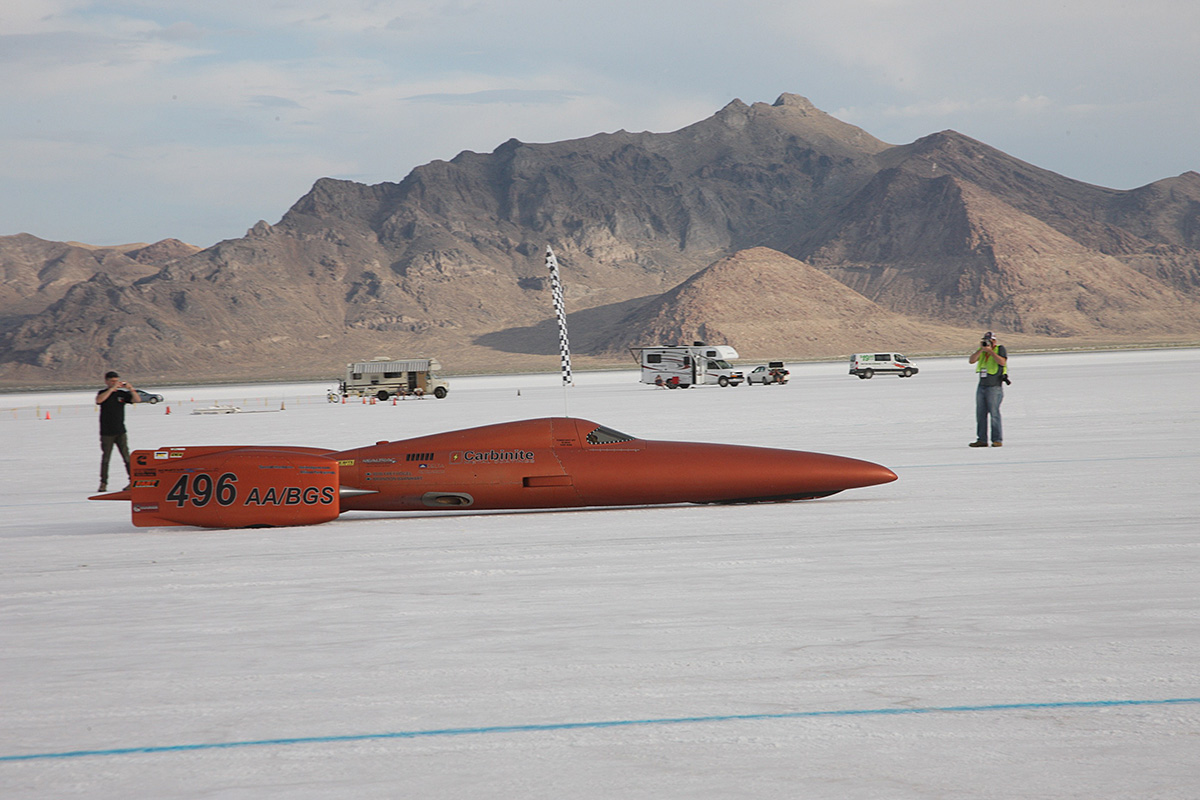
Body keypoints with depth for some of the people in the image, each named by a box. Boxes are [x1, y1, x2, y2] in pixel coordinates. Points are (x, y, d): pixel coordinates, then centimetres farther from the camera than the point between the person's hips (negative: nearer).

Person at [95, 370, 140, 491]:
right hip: (106, 433, -1)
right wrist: (112, 389, -27)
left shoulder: (122, 393, 6)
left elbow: (137, 400, -3)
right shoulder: (103, 393, 1)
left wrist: (131, 389, -19)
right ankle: (103, 483, 6)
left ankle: (133, 481, -1)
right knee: (105, 458, 1)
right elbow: (99, 400, -22)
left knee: (126, 457, -2)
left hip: (120, 432, 1)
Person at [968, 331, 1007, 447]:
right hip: (982, 386, 6)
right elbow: (971, 360, 3)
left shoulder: (1000, 349, -2)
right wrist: (981, 350, -7)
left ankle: (997, 440, -6)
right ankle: (982, 440, 8)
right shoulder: (982, 351, 13)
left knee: (994, 413, -9)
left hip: (994, 387, -6)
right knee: (980, 414, 4)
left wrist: (990, 351, -15)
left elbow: (1002, 362, -18)